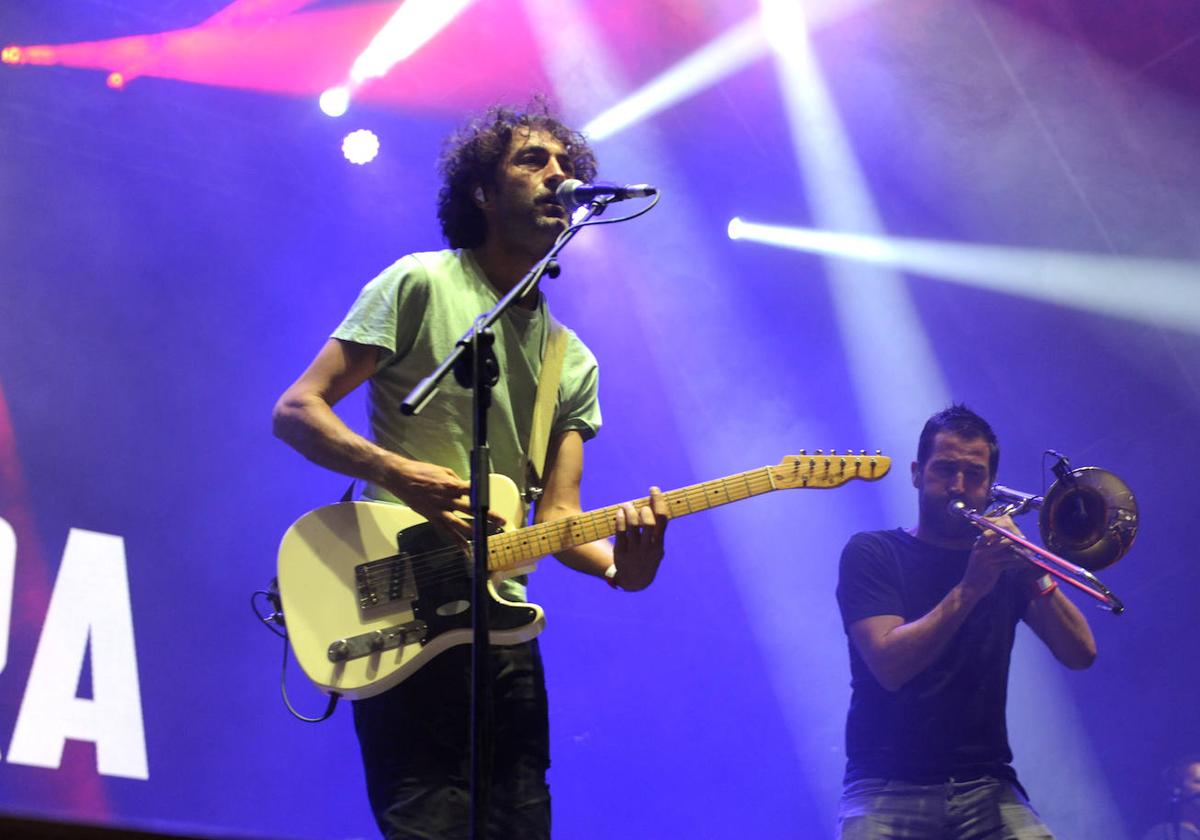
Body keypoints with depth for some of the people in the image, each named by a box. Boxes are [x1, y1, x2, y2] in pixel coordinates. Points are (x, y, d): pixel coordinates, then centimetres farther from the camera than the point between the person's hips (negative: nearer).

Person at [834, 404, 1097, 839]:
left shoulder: (1001, 560, 13)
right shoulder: (872, 554, 4)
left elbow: (1080, 654, 0)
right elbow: (890, 665, -12)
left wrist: (1031, 572, -13)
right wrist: (968, 590, -20)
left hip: (985, 785, 3)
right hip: (889, 787, -2)